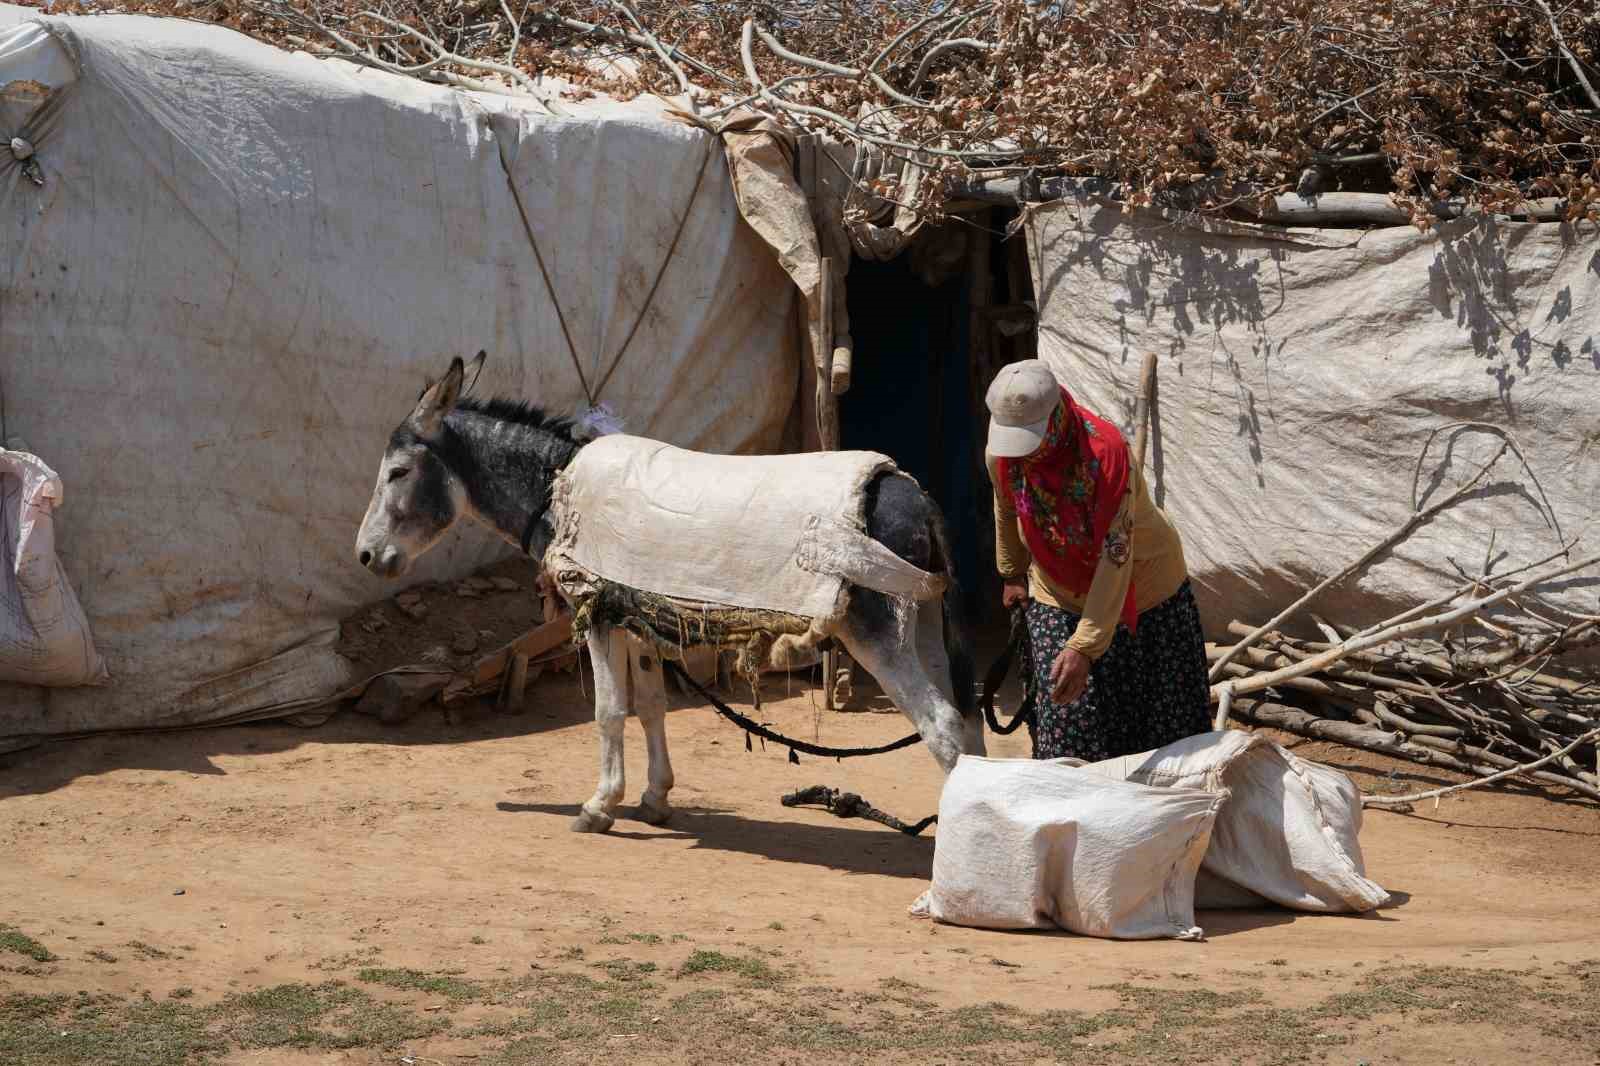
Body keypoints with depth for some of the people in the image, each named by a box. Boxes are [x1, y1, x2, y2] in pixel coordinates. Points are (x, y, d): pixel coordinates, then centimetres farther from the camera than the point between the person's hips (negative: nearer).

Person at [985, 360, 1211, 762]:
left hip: (1142, 589, -3)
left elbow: (1115, 560, -38)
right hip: (1058, 595, 3)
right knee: (1068, 728, -3)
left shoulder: (1106, 451, -35)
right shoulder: (1002, 454, -19)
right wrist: (1012, 575, 19)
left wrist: (1084, 648, -43)